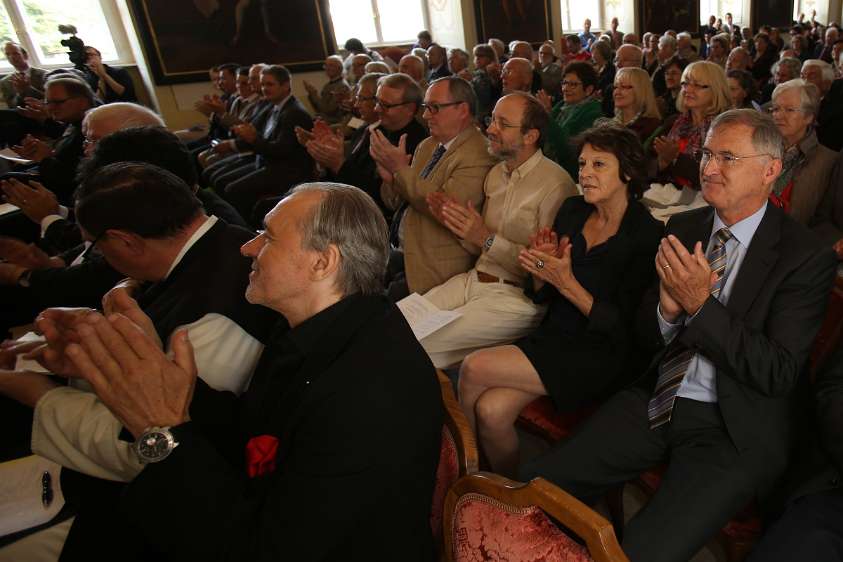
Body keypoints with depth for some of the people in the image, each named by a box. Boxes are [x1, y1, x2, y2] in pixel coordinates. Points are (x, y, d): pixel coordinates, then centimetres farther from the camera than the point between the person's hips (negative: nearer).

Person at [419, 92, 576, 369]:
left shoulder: (556, 184, -13)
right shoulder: (495, 173, 12)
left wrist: (487, 238, -20)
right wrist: (461, 228, -4)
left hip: (517, 295, -7)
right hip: (473, 280, 7)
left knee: (423, 346, -19)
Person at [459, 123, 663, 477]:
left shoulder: (647, 235, -11)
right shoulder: (572, 210, 7)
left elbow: (622, 327, -13)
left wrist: (568, 284, -22)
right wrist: (542, 269, -9)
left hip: (599, 356, -5)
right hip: (553, 336, 5)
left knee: (474, 369, -20)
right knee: (492, 409, -22)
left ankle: (511, 487, 6)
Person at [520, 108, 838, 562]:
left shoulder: (806, 255, -7)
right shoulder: (682, 227, 7)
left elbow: (779, 373, -13)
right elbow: (644, 338, 8)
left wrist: (700, 304, -22)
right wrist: (668, 307, -15)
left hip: (734, 428, -4)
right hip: (655, 402, 5)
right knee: (533, 484, -9)